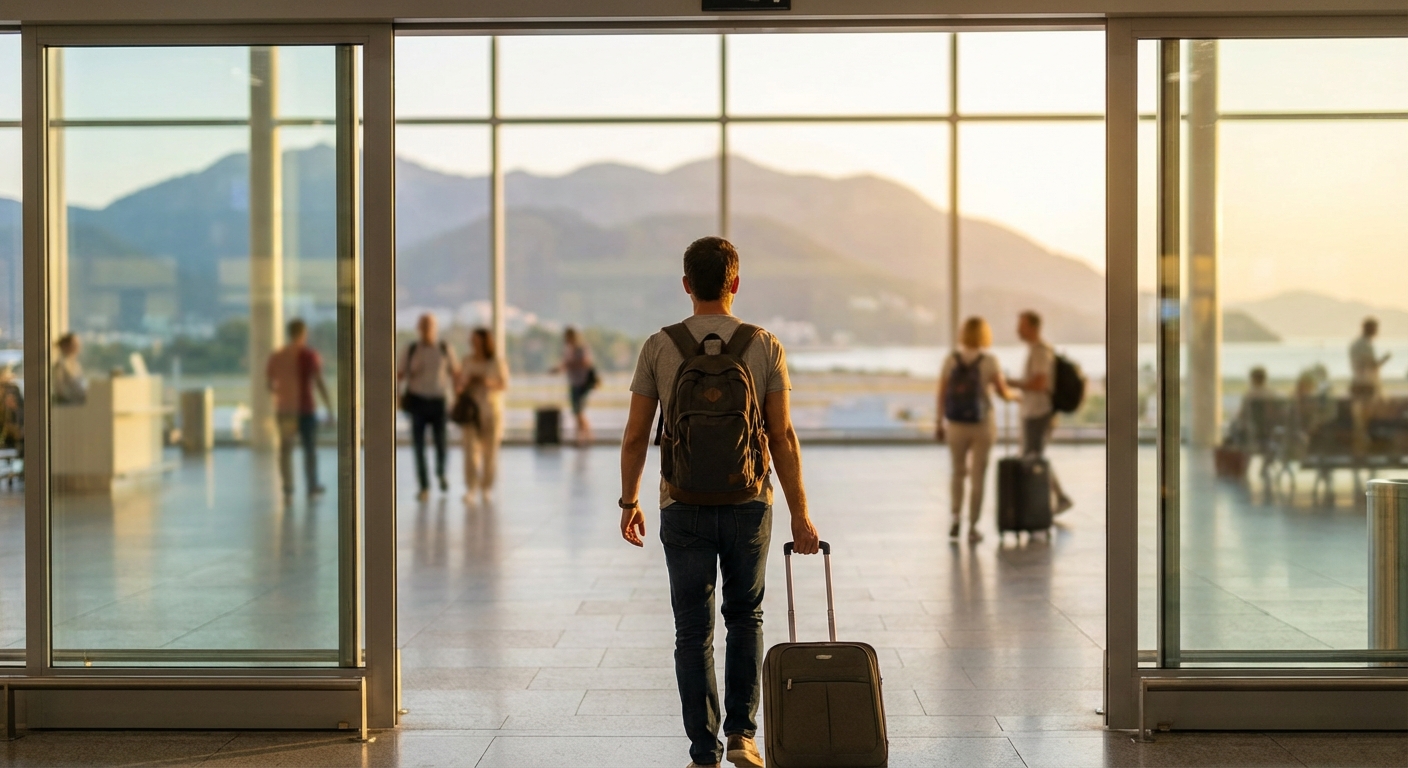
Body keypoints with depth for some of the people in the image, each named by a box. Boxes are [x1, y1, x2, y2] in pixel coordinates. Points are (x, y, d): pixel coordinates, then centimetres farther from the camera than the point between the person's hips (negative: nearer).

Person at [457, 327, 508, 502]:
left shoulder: (497, 361, -4)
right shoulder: (468, 361, 4)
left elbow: (504, 384, -3)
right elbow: (461, 383, 7)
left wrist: (488, 382, -20)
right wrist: (459, 388, -16)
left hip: (492, 410, -1)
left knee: (490, 449, 4)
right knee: (471, 448, -9)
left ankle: (486, 487, 17)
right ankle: (470, 489, -11)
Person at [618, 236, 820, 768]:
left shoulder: (659, 347, -3)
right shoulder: (765, 346, -3)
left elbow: (635, 436, 0)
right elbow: (783, 436, -4)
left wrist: (629, 502, 13)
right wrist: (800, 514, 1)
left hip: (683, 508, 0)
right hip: (748, 505, 1)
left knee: (694, 632, 6)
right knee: (745, 618, 20)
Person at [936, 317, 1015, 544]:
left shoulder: (950, 360, -5)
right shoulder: (989, 361, -11)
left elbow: (941, 395, -3)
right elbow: (1003, 393, -4)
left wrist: (940, 424, 8)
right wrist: (1014, 395, 20)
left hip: (956, 425, 2)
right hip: (982, 425, -2)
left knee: (958, 472, 21)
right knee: (978, 477, 7)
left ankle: (956, 519, 10)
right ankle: (972, 528, 7)